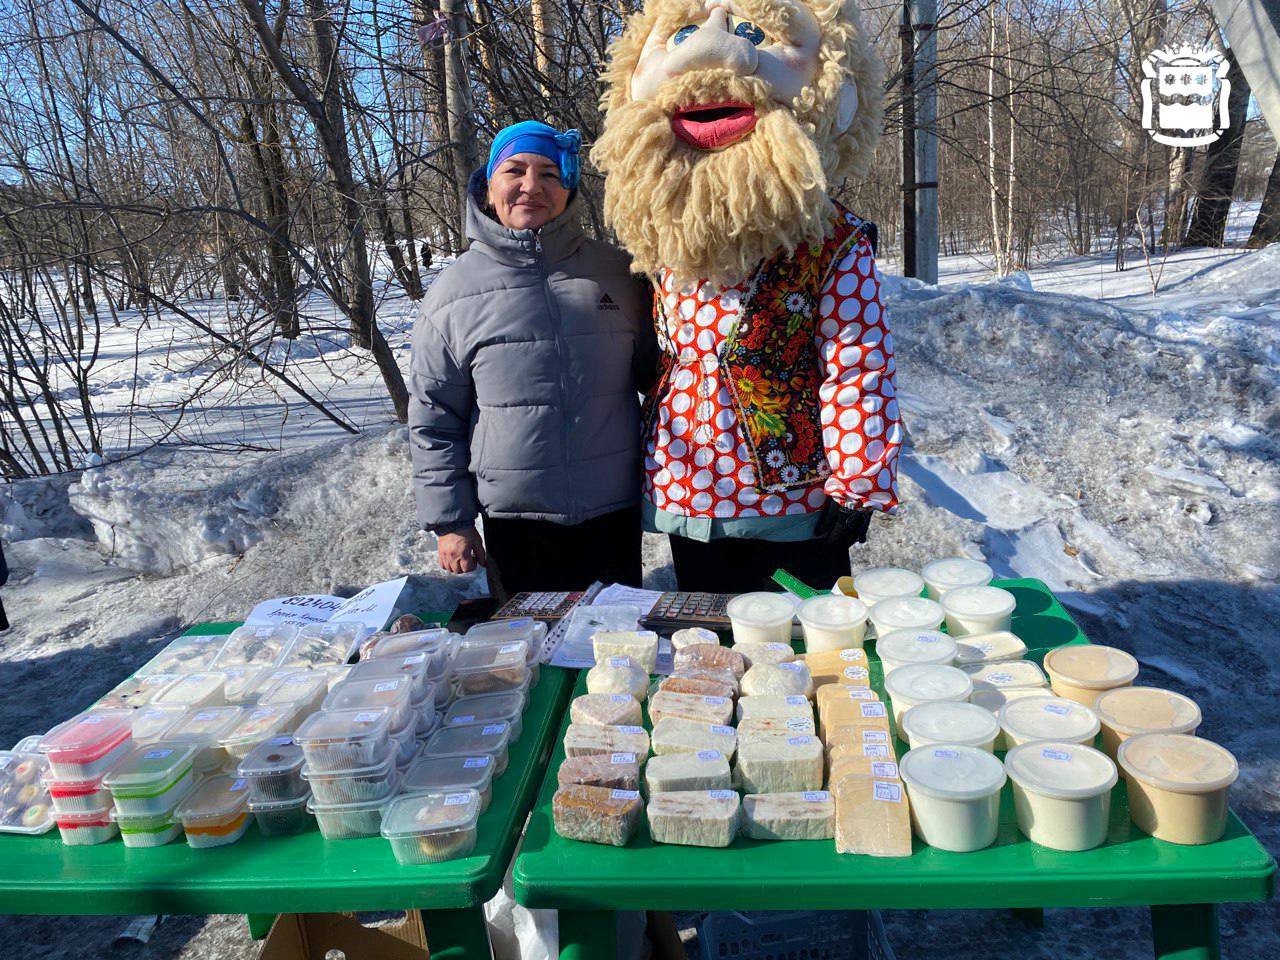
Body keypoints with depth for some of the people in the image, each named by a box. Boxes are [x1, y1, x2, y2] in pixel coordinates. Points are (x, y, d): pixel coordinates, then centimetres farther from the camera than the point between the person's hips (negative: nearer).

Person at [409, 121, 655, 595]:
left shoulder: (616, 272, 2)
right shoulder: (454, 290, -2)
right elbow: (433, 418, 2)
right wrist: (450, 520, 0)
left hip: (617, 511, 2)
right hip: (515, 522, -1)